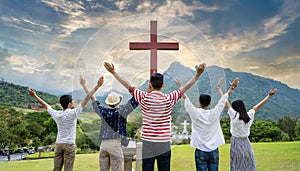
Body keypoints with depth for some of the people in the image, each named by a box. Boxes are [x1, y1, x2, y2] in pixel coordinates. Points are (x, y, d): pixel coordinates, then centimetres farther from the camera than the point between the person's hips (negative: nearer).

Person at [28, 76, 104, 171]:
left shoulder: (56, 114, 2)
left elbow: (45, 105, 16)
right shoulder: (73, 113, -11)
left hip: (58, 144, 5)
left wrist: (35, 96, 30)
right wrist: (97, 86, -13)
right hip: (69, 144, -5)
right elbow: (86, 99, -13)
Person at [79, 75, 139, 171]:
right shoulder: (121, 111, -6)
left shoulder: (103, 112, 5)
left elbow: (93, 99, 17)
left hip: (103, 144, 5)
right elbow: (134, 100, -6)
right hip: (116, 144, -5)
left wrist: (84, 85, 28)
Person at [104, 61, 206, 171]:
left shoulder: (144, 98, -4)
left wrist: (113, 72, 6)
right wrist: (198, 75, 0)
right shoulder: (168, 99, -5)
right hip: (164, 143, 0)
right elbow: (184, 89, -2)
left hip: (148, 142, 0)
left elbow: (129, 87, 0)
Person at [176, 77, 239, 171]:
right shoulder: (214, 113, -7)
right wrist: (231, 88, 13)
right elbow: (223, 100, 3)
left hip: (200, 151, -1)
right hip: (214, 150, 1)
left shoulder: (195, 113, -9)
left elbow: (186, 99, 5)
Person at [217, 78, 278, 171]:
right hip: (246, 143, 4)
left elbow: (225, 101, -10)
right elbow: (258, 106, 8)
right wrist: (269, 95, 20)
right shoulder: (249, 115, -3)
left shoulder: (234, 116, -13)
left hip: (236, 143, -4)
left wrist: (219, 88, -4)